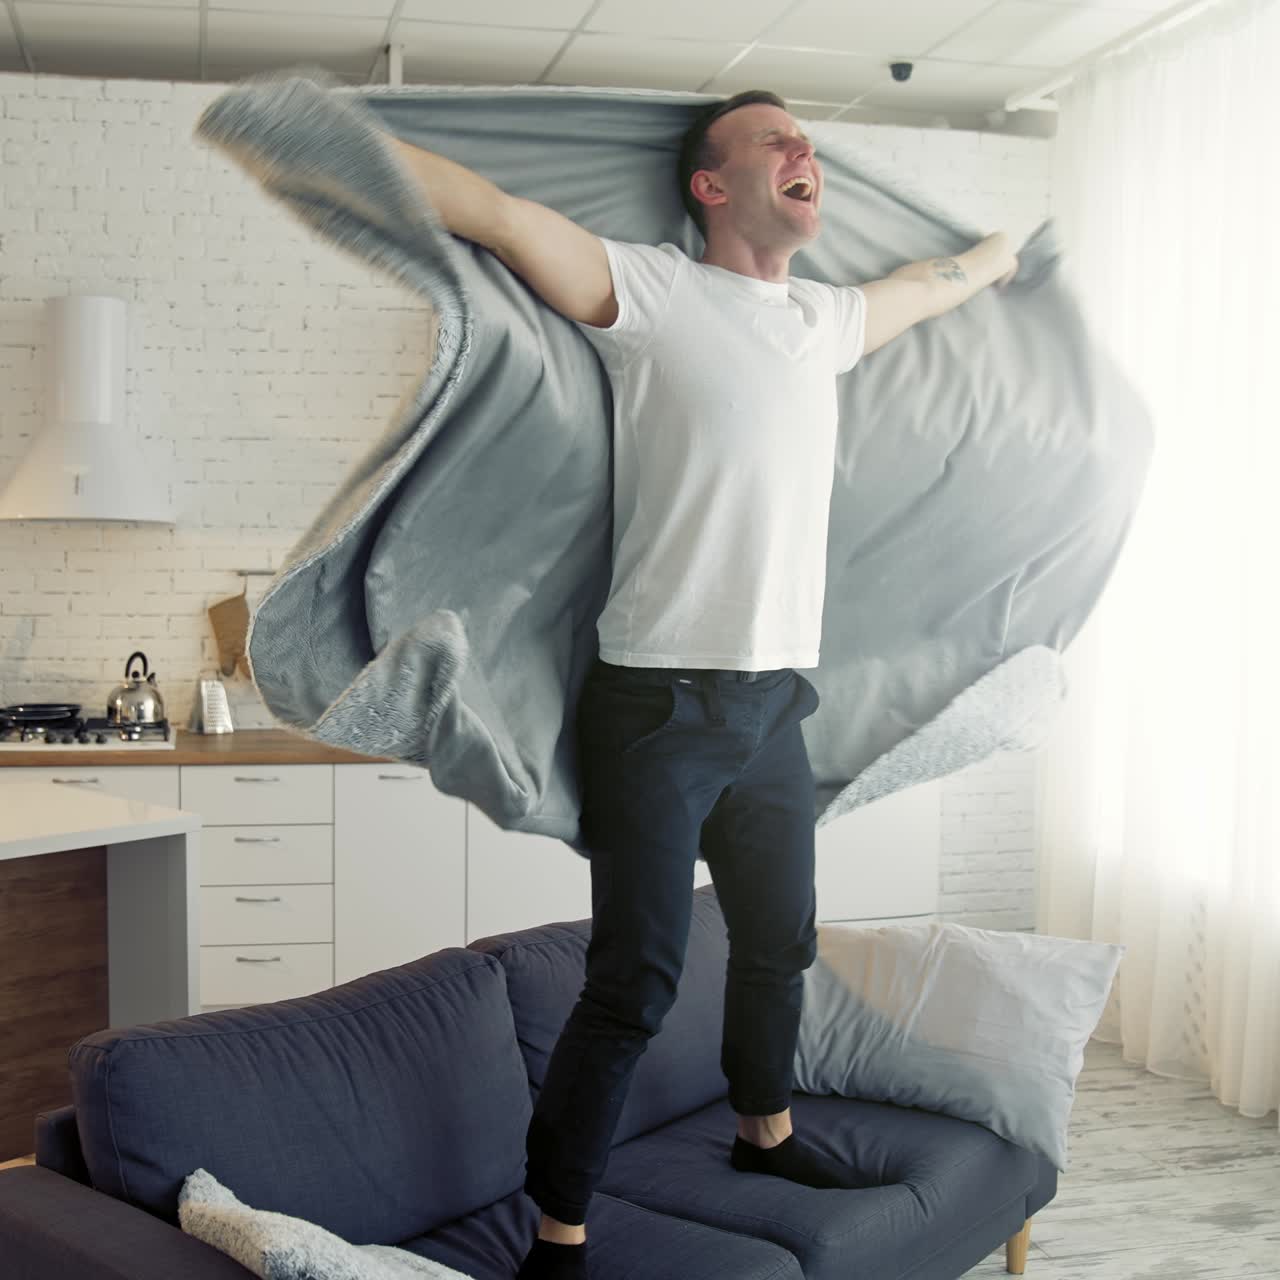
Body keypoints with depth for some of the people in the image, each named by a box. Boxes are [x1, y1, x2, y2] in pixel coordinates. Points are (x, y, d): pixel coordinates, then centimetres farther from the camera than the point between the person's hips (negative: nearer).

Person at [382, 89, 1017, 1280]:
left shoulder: (826, 319, 16)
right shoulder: (650, 290, -5)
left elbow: (925, 281, 37)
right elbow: (493, 210, -15)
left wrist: (1004, 251, 52)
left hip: (775, 703, 7)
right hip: (662, 699, -7)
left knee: (780, 942, 21)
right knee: (635, 981, -6)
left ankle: (766, 1134, 45)